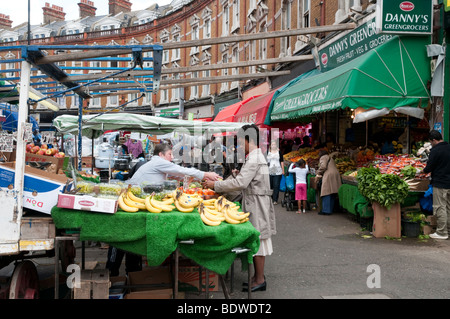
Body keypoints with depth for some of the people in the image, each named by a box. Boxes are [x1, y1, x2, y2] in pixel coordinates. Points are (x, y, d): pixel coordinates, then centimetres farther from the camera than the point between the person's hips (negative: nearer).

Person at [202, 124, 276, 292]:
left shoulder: (254, 159, -19)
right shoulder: (256, 156, 15)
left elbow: (240, 183, -25)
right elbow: (245, 182, 19)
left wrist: (215, 185, -18)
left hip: (257, 205, -10)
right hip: (253, 204, 10)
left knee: (257, 241, -2)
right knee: (255, 242, 15)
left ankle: (260, 280, 7)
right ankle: (258, 276, 24)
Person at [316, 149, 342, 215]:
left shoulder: (323, 157, 3)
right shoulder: (330, 158, 30)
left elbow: (323, 166, -12)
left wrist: (318, 173, 1)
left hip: (329, 176, -9)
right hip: (335, 176, 9)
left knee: (326, 193, -10)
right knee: (331, 195, 8)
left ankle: (326, 210, -13)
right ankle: (330, 210, 9)